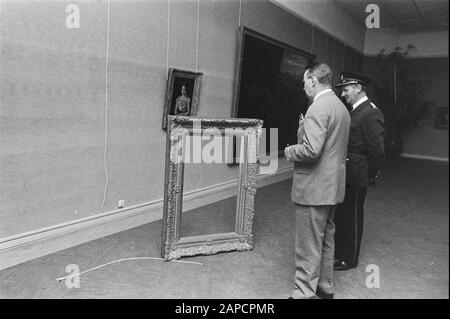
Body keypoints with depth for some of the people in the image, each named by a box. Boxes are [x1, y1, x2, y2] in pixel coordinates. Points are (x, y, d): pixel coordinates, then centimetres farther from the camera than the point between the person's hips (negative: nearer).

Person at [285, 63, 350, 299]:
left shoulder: (318, 108, -18)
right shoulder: (341, 106, 12)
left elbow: (312, 150, -28)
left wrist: (290, 151, -9)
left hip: (314, 188, -10)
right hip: (332, 186, 10)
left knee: (309, 245, 1)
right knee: (326, 240, 21)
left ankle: (304, 293, 14)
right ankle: (325, 286, 35)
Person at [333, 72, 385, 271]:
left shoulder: (371, 114, -18)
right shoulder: (355, 111, 11)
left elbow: (377, 150, -19)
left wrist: (371, 176, -11)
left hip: (356, 176, -9)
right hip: (345, 174, 9)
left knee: (352, 216, 5)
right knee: (340, 212, 18)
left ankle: (349, 259, 23)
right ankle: (338, 250, 36)